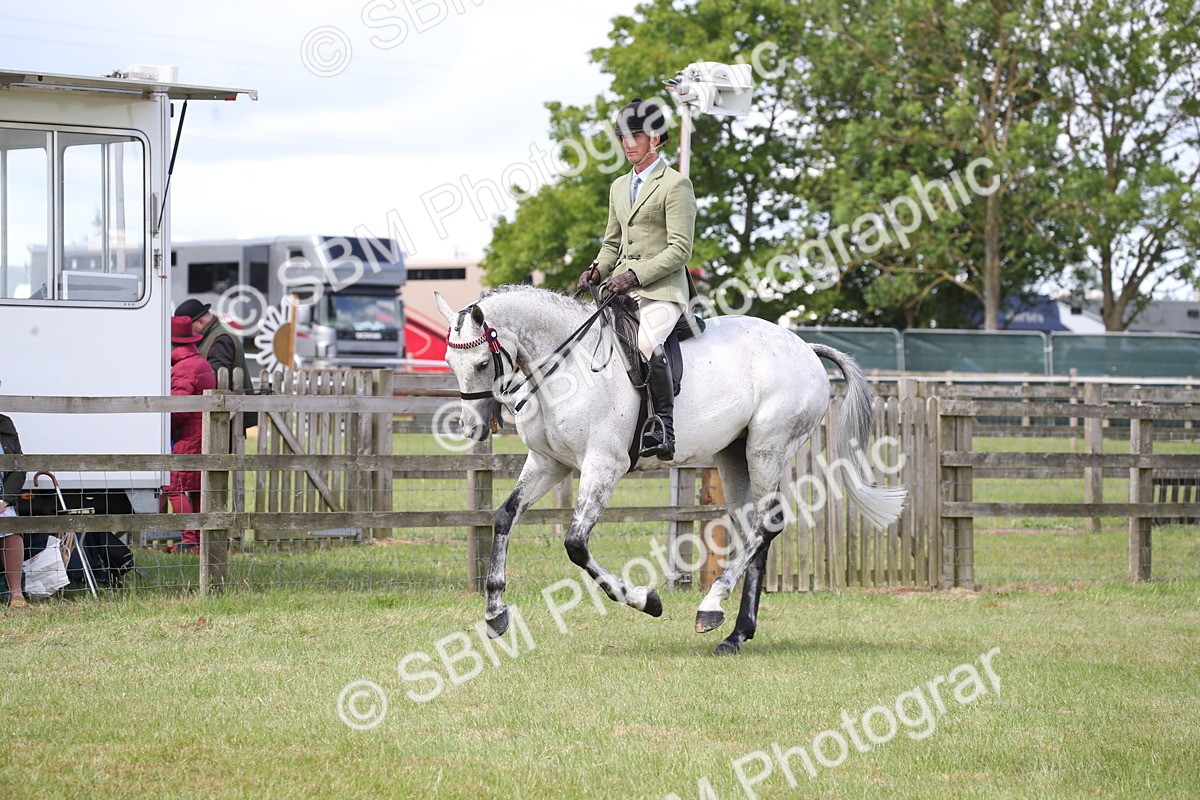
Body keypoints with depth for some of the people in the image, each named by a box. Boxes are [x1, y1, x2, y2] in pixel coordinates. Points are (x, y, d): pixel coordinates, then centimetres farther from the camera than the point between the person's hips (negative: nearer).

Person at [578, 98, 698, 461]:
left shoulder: (675, 184, -5)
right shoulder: (619, 187, 19)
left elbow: (680, 249, -11)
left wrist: (636, 275, -20)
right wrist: (598, 270, 4)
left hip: (662, 288, -8)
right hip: (622, 287, 8)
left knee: (647, 342, -34)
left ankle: (664, 428, -31)